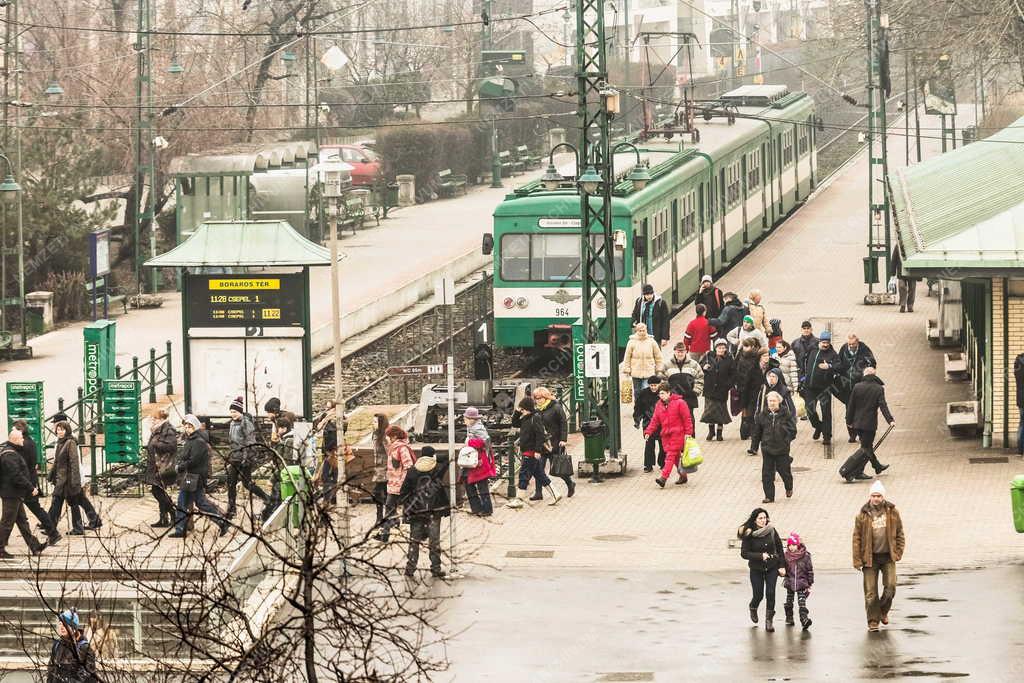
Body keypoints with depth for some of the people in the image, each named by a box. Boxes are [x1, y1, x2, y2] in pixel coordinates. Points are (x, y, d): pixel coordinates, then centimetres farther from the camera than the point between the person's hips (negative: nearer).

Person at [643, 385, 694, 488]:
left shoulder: (679, 403, -7)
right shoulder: (658, 405, 10)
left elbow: (687, 418, -6)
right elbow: (655, 420, 12)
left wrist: (688, 432, -11)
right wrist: (648, 432, -1)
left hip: (677, 434, -6)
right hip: (665, 435, 6)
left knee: (670, 456, -13)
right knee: (676, 456, 12)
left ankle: (664, 478, -22)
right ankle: (683, 476, 25)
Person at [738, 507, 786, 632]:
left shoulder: (772, 531, -7)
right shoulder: (748, 535, -13)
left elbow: (780, 549, 1)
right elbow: (744, 553, -14)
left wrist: (782, 566, -1)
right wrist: (760, 556, -23)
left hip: (772, 568, 1)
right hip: (756, 569, -1)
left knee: (770, 593, -8)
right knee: (758, 595, 3)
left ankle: (769, 621, 5)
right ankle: (753, 608, 39)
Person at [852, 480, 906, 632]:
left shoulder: (892, 512, 2)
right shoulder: (863, 515, -4)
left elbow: (899, 534, 10)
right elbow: (857, 538, -2)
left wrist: (898, 552, 1)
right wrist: (857, 560, -6)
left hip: (888, 556, 1)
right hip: (870, 557, -1)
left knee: (890, 587, -6)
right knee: (871, 592, 0)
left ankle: (883, 611, 21)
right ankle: (873, 620, 11)